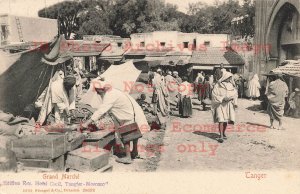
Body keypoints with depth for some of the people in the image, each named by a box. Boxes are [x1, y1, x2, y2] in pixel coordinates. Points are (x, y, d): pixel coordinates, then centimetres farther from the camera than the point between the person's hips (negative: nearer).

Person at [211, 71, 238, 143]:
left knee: (226, 120, 8)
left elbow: (235, 93, 15)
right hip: (220, 104, -5)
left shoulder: (231, 85, 10)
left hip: (228, 104, 5)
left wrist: (235, 102, 4)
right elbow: (214, 95, -7)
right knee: (221, 120, -13)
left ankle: (223, 133, 27)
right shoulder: (218, 85, -6)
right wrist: (222, 98, -17)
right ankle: (221, 136, -16)